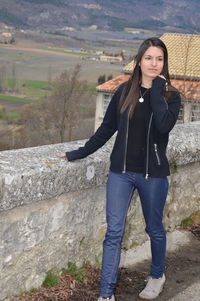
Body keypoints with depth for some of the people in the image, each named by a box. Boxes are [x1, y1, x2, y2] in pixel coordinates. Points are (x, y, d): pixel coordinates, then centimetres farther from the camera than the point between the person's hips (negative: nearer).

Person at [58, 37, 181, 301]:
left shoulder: (170, 96, -4)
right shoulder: (125, 91, 2)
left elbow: (164, 125, -25)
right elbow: (107, 128, 9)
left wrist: (156, 91, -17)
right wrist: (79, 153, 9)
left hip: (153, 174, -1)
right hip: (121, 171, 1)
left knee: (154, 228, 15)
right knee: (114, 231, -2)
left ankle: (157, 276, 39)